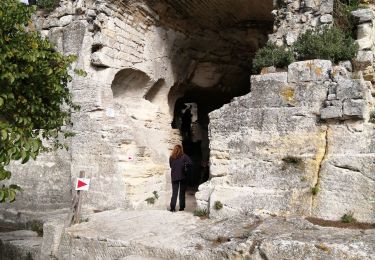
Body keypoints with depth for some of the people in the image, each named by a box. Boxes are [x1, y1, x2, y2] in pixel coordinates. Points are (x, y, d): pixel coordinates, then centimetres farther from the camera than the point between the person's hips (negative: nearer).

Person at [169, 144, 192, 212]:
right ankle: (181, 207, 10)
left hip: (174, 177, 2)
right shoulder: (183, 156, -6)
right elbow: (190, 163, -15)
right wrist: (184, 164, 2)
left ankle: (172, 207, -4)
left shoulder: (171, 157, 0)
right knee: (182, 192, 9)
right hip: (182, 176, -1)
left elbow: (170, 166, 10)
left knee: (174, 192, 6)